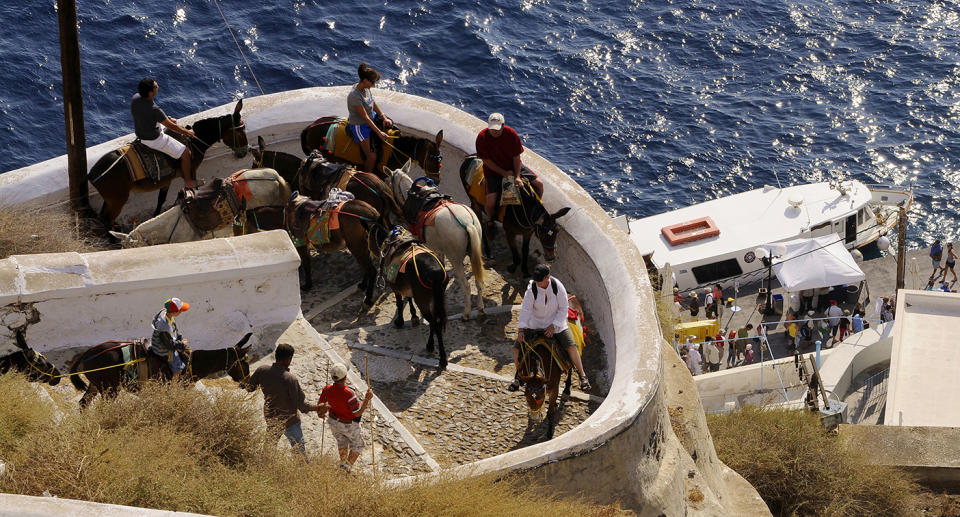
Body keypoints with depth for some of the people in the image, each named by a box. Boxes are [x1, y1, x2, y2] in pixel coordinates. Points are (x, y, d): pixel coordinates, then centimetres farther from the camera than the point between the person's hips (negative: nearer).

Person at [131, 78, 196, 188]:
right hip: (154, 140, -9)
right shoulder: (154, 110, -35)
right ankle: (189, 182, 20)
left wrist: (167, 118, 11)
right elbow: (171, 127, -21)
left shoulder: (135, 98, -13)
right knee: (186, 153, 2)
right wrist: (187, 132, -4)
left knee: (174, 122, 31)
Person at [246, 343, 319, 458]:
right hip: (290, 421, -5)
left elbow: (249, 388, 2)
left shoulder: (262, 371, -14)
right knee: (300, 451, 8)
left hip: (270, 418, 5)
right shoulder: (290, 379, -27)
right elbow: (302, 405, -22)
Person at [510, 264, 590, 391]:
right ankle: (519, 375, 15)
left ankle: (582, 376, 1)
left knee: (571, 346, -15)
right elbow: (525, 309, -21)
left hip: (555, 322, -1)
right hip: (535, 323, 1)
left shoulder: (558, 286, -19)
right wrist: (521, 330, -29)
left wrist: (554, 326, -19)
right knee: (517, 348, -8)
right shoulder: (532, 289, -19)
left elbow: (563, 308, -12)